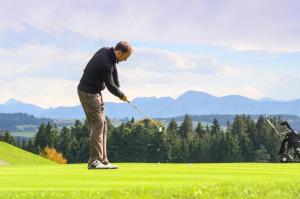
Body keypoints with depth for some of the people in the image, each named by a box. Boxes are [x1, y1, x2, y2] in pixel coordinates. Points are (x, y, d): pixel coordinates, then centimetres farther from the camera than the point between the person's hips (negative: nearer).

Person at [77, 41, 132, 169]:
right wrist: (121, 95, 1)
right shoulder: (105, 64, -28)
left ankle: (103, 160, 10)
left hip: (95, 92, 10)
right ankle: (94, 161, -11)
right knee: (98, 124, -11)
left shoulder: (107, 51, 0)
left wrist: (119, 90, 3)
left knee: (102, 125, 8)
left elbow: (114, 70, 10)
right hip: (88, 93, -10)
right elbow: (110, 85, -16)